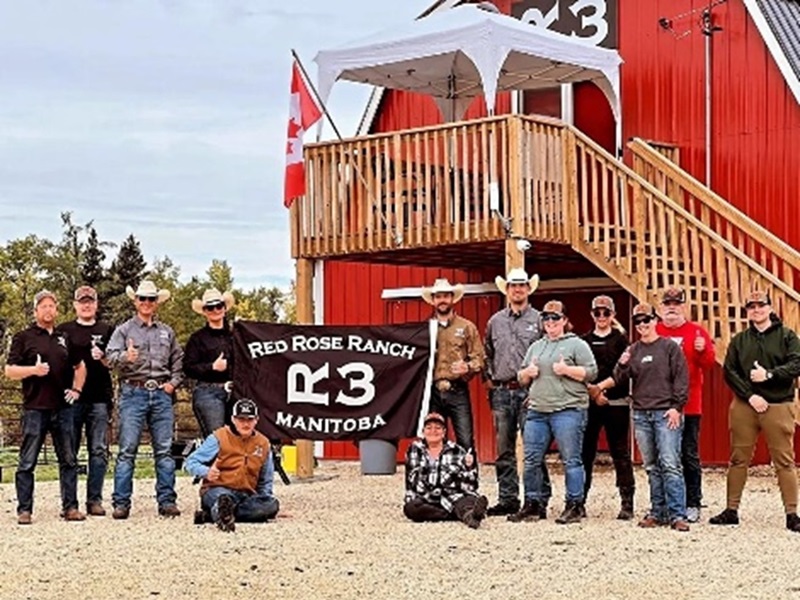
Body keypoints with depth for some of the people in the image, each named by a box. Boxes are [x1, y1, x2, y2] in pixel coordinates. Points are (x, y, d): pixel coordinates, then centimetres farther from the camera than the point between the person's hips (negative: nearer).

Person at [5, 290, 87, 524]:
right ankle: (24, 510, 4)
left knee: (69, 460, 5)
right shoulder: (24, 337, 4)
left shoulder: (64, 338, 16)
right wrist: (33, 370, -16)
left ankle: (70, 507, 10)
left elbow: (80, 366, 26)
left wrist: (77, 389, 11)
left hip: (63, 408, 4)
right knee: (27, 462, -1)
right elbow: (9, 370, -1)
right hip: (35, 408, -4)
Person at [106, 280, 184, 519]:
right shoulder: (124, 330, 7)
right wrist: (125, 357, -27)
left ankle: (166, 501, 6)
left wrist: (174, 382, 7)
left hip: (161, 394, 3)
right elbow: (111, 355, -6)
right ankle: (121, 503, -5)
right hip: (133, 393, -3)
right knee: (127, 450, -7)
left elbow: (179, 360, 23)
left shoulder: (167, 332, 18)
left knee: (164, 450, 2)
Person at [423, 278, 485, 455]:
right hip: (432, 392, 2)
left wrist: (467, 367, -16)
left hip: (458, 391, -2)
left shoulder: (467, 327, 8)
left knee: (466, 442, -7)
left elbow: (479, 358, 3)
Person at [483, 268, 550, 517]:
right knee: (504, 450, 8)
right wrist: (489, 378, 12)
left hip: (529, 391, -4)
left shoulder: (538, 320, 2)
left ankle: (538, 501, -2)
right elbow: (488, 353, 22)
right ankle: (507, 500, 14)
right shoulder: (495, 321, 14)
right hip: (501, 392, 4)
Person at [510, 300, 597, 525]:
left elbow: (591, 372, -5)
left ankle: (574, 505, 3)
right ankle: (532, 504, 14)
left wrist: (567, 370, -14)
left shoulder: (577, 345, 3)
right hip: (537, 411, 6)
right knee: (531, 460, 6)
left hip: (568, 411, -6)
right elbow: (521, 378, 25)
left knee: (571, 460, -4)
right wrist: (527, 373, 3)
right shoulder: (536, 346, 21)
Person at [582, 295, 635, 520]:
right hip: (588, 403, 2)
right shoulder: (584, 341, 12)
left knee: (620, 453, -1)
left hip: (616, 403, -2)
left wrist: (602, 389, -13)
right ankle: (579, 500, 10)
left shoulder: (620, 340, 5)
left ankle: (627, 503, 1)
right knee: (585, 452, 4)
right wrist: (591, 390, -10)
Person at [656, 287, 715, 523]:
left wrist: (703, 350, -21)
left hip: (689, 406, -1)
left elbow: (709, 364, -1)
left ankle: (693, 504, 9)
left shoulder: (696, 331, 5)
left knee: (689, 456, 3)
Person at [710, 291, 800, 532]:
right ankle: (731, 510, 12)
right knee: (738, 459, 6)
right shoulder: (739, 341, 11)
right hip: (744, 405, 3)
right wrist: (750, 395, -10)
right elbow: (729, 371, 3)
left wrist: (769, 374, -19)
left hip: (778, 406, -3)